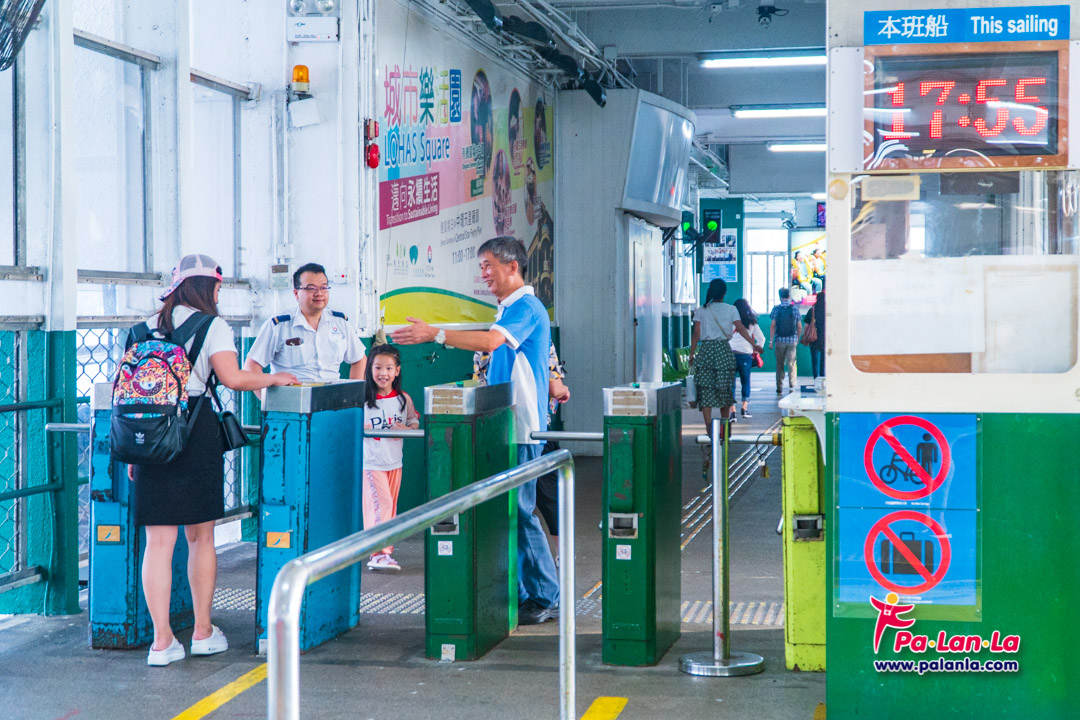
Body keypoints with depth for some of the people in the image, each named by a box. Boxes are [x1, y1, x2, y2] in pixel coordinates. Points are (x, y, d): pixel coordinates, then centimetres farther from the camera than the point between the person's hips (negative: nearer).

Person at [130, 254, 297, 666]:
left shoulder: (149, 326, 14)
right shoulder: (211, 325, 0)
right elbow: (232, 378, -11)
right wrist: (274, 378, 6)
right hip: (195, 430, -4)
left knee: (158, 541, 3)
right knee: (200, 537, 9)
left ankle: (162, 640, 1)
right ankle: (203, 633, 16)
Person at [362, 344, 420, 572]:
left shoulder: (404, 399, 4)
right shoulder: (362, 399, -5)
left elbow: (415, 422, 13)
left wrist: (407, 429, -9)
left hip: (394, 462, 4)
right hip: (370, 461, -4)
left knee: (390, 507, 9)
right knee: (381, 503, -15)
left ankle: (385, 552, 18)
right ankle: (379, 553, -16)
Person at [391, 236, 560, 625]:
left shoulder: (526, 307, -12)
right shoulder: (507, 308, 18)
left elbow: (491, 341, -29)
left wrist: (434, 334, -29)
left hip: (521, 427, -10)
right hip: (502, 425, 10)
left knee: (518, 510, -7)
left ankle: (545, 598, 0)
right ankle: (518, 593, 14)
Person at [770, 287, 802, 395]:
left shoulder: (776, 309, -1)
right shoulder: (795, 309, 2)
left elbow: (772, 325, -4)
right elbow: (799, 327, 4)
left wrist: (771, 340, -1)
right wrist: (797, 339, 17)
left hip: (779, 340, 0)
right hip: (792, 340, 0)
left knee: (779, 364, 9)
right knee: (791, 363, 0)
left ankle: (779, 388, 12)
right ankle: (792, 385, -16)